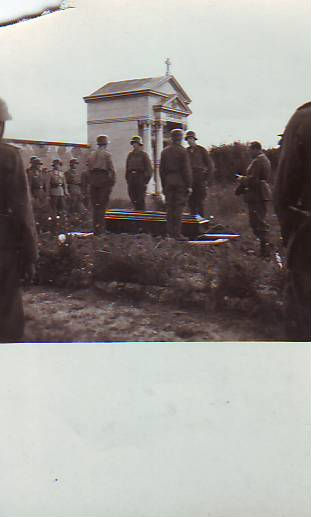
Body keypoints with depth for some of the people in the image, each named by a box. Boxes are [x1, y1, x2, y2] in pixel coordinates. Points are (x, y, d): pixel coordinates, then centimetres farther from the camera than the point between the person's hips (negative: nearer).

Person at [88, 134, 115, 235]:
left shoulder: (92, 155, 12)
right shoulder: (107, 154, -4)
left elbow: (89, 169, 13)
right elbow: (111, 169, -9)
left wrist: (91, 181, 16)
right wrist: (112, 182, -3)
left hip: (93, 179, 5)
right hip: (104, 179, -5)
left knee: (95, 205, 8)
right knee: (102, 204, -5)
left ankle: (96, 226, 10)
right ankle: (100, 227, -9)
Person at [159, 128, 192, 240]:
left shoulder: (165, 151, 9)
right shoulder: (182, 151, -8)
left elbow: (161, 169, 11)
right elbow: (186, 169, -10)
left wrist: (163, 185, 16)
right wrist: (189, 185, -6)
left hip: (168, 182, 5)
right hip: (180, 182, -5)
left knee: (169, 207, 9)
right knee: (178, 207, -3)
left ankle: (170, 232, 12)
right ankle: (177, 233, -3)